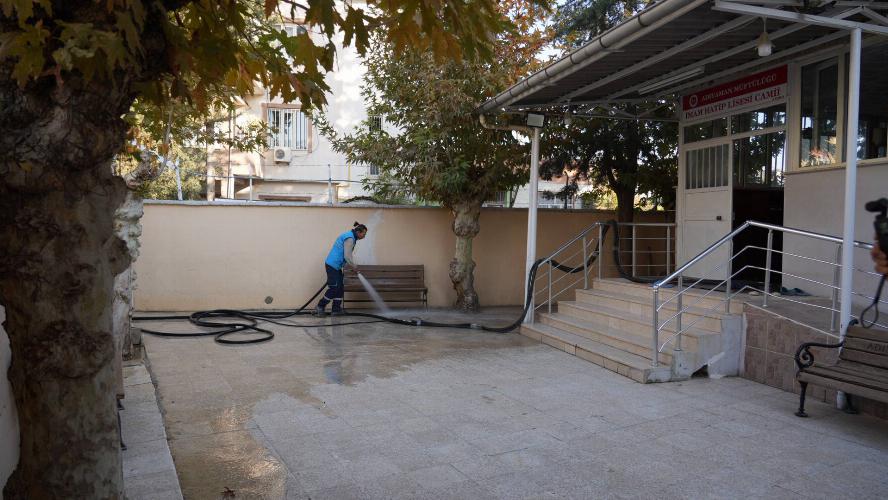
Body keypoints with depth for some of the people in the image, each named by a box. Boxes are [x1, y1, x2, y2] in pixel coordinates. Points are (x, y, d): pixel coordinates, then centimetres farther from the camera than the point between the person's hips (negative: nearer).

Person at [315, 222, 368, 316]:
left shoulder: (349, 236, 16)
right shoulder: (350, 238, -16)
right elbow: (347, 256, -21)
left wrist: (352, 266, 13)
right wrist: (354, 267, -9)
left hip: (335, 265, 10)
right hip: (332, 265, -10)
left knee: (340, 287, 9)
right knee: (334, 288, -9)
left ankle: (336, 309, 10)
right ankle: (320, 307, 0)